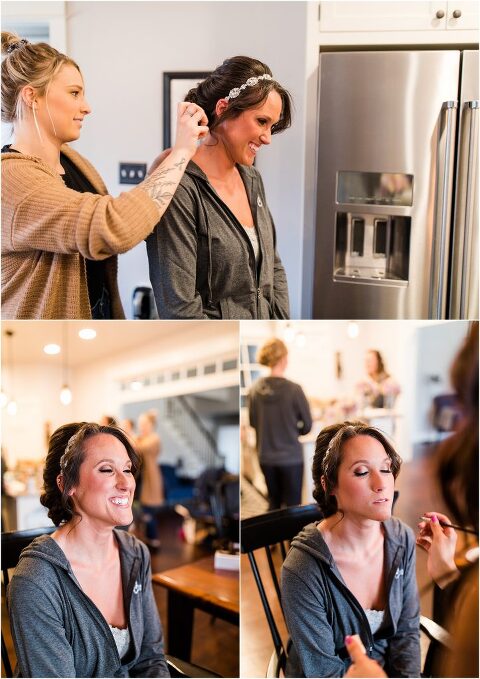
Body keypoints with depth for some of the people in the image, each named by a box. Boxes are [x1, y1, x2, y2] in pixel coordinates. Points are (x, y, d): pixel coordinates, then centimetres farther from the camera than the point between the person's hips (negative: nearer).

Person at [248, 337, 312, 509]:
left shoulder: (256, 389, -6)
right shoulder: (293, 389, -17)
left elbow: (253, 422, 6)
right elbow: (307, 425, -7)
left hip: (266, 457, 4)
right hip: (290, 457, -4)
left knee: (273, 501, 21)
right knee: (292, 505, 10)